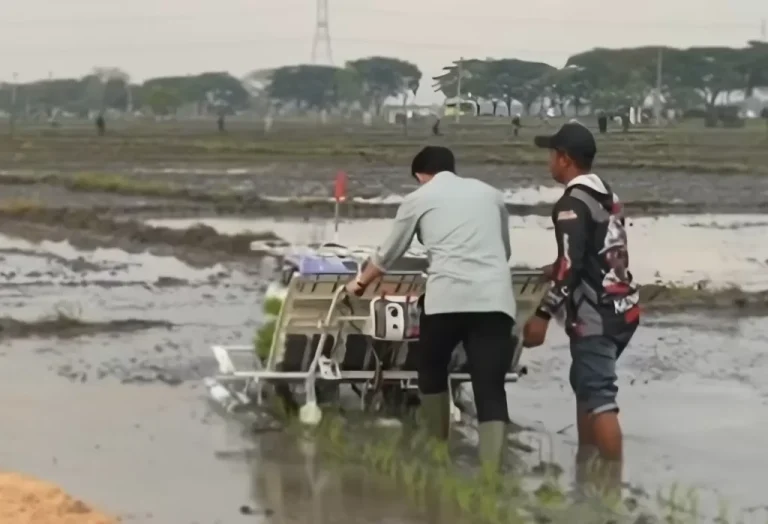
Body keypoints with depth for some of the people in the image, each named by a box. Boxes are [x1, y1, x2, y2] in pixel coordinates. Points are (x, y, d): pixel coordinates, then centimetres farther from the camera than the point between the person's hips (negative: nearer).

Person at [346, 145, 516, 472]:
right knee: (491, 389, -1)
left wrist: (360, 282, 44)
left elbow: (387, 255, 26)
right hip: (495, 300, 2)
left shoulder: (418, 198, 15)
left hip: (447, 298, -2)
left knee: (432, 371, 23)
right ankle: (491, 473, -14)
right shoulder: (490, 193, 23)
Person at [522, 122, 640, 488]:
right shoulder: (607, 196, 14)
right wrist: (559, 269, 38)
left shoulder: (572, 204, -14)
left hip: (596, 316, -10)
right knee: (585, 384, 21)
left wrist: (543, 315, -21)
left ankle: (613, 482, -11)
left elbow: (571, 266, -22)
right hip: (622, 307, 10)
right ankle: (584, 467, 27)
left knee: (599, 396, -9)